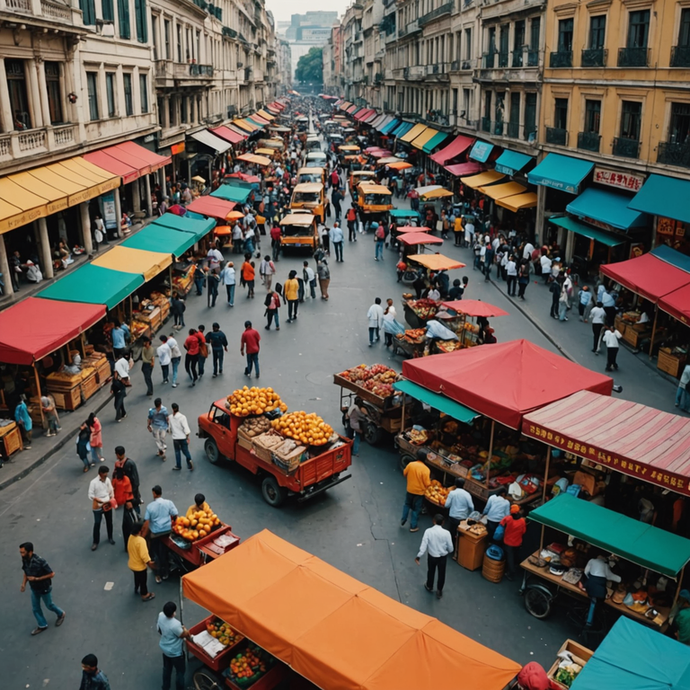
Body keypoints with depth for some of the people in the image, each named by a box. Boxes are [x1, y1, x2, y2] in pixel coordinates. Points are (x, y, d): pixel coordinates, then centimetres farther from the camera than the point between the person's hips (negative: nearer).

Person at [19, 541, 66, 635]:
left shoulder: (40, 561, -36)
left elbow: (51, 574, -26)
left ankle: (61, 614, 45)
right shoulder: (24, 560, -16)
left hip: (44, 588, -6)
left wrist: (36, 579, -28)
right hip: (34, 588, 6)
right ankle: (42, 626, 38)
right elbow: (26, 572, 4)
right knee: (35, 608, 17)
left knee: (49, 605, 17)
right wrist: (24, 583, -9)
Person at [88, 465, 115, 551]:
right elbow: (91, 495, -18)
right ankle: (95, 542, 18)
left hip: (108, 505, 4)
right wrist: (101, 501, -24)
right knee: (97, 524, 4)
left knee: (109, 522, 17)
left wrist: (112, 499, -8)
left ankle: (110, 537, 37)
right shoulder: (94, 482, -18)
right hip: (98, 507, -4)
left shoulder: (108, 480, -3)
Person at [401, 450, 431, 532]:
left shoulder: (410, 464, -13)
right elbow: (427, 483, -20)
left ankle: (403, 521, 34)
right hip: (419, 492, -3)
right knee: (416, 509, 13)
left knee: (407, 505, 27)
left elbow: (404, 473, 4)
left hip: (409, 490, 3)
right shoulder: (425, 469, -23)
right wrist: (429, 480, 2)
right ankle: (413, 526, 23)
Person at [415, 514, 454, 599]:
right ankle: (439, 591, 37)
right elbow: (450, 548, -11)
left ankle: (429, 587, 50)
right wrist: (447, 551, 12)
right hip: (442, 557, -1)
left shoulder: (428, 531, -20)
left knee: (431, 572, 27)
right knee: (441, 574, 22)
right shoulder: (446, 533, -20)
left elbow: (424, 545, -20)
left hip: (431, 556, 1)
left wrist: (418, 556, -10)